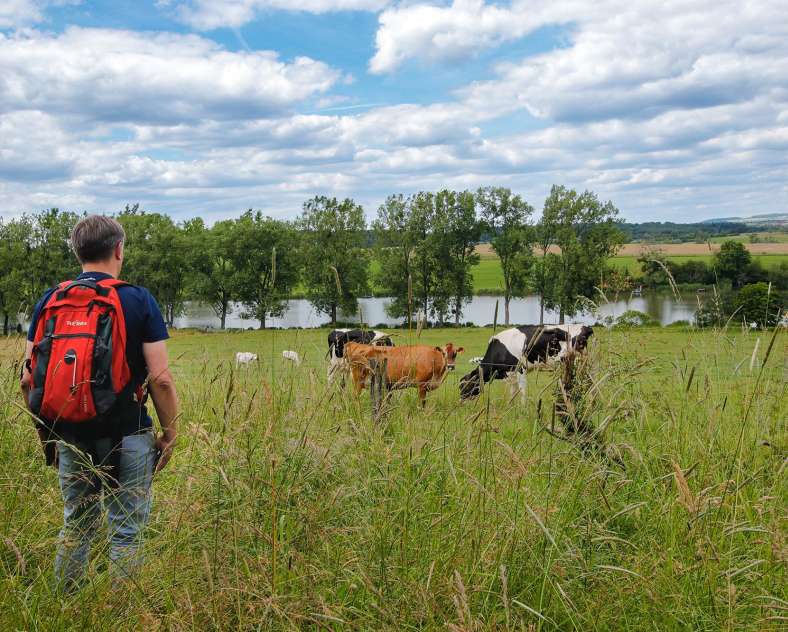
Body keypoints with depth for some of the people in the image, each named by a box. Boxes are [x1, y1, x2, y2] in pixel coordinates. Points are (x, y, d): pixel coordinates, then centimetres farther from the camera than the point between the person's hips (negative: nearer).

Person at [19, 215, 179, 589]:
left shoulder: (50, 301, 3)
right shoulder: (139, 300, -8)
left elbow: (29, 379, 3)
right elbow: (160, 378, -12)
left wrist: (46, 432, 16)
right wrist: (170, 435, -1)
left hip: (70, 436, 4)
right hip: (127, 436, -4)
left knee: (76, 527, 18)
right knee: (126, 532, 7)